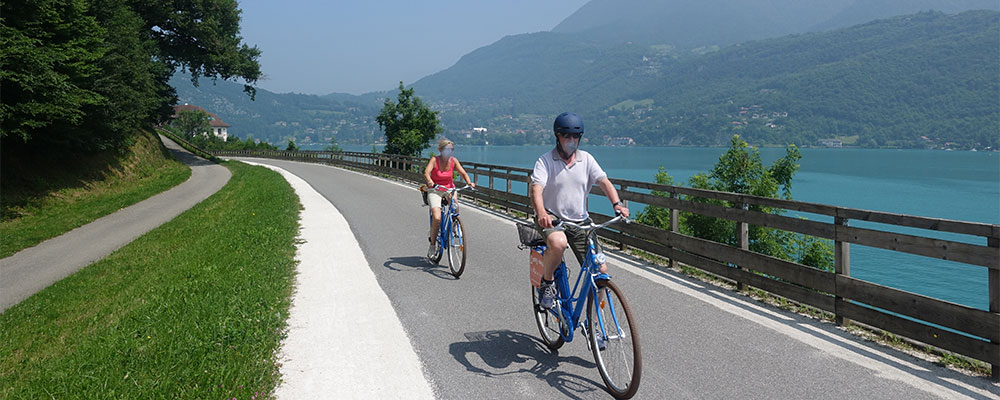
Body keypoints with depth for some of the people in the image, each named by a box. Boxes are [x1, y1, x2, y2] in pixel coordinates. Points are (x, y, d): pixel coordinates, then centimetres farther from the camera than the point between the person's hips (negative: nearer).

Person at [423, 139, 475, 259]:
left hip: (449, 189, 3)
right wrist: (430, 181, -49)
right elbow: (426, 172, -28)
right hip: (435, 191, -3)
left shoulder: (454, 160, -4)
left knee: (454, 198, -32)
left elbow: (463, 173, -9)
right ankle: (432, 245, -1)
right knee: (437, 218, -21)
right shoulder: (435, 160, -15)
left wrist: (469, 182, -29)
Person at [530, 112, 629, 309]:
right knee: (558, 243, -38)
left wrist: (617, 203, -27)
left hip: (580, 221, 4)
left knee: (600, 270, -4)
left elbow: (604, 181, -6)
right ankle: (546, 282, -9)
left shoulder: (586, 159, 4)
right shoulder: (545, 161, -7)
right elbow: (536, 189, -21)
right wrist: (541, 213, -42)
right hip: (551, 218, -4)